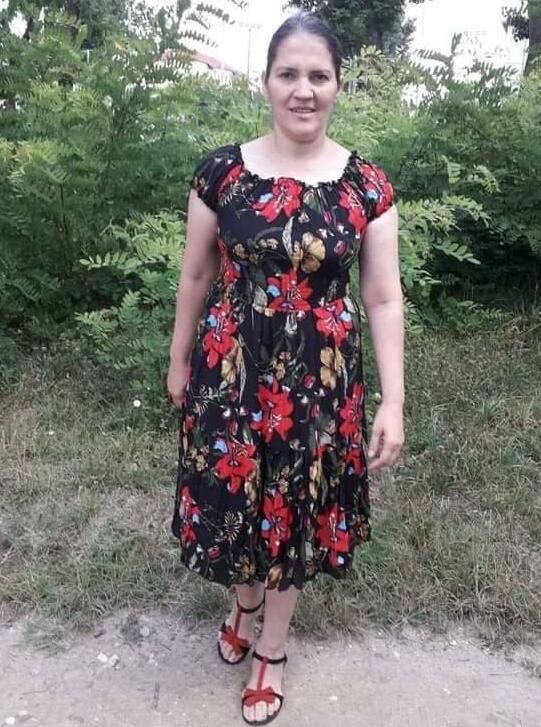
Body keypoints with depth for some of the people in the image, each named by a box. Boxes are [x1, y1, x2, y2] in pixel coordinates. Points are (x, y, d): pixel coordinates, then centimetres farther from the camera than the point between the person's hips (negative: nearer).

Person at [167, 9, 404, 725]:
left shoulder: (367, 184, -5)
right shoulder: (221, 171, -4)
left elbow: (384, 298, -3)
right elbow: (195, 277, 5)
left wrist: (392, 402, -6)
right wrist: (178, 364, 11)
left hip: (320, 378, 0)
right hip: (229, 369, 1)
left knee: (296, 506, 14)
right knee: (232, 496, 14)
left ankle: (271, 648, 40)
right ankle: (245, 601, 50)